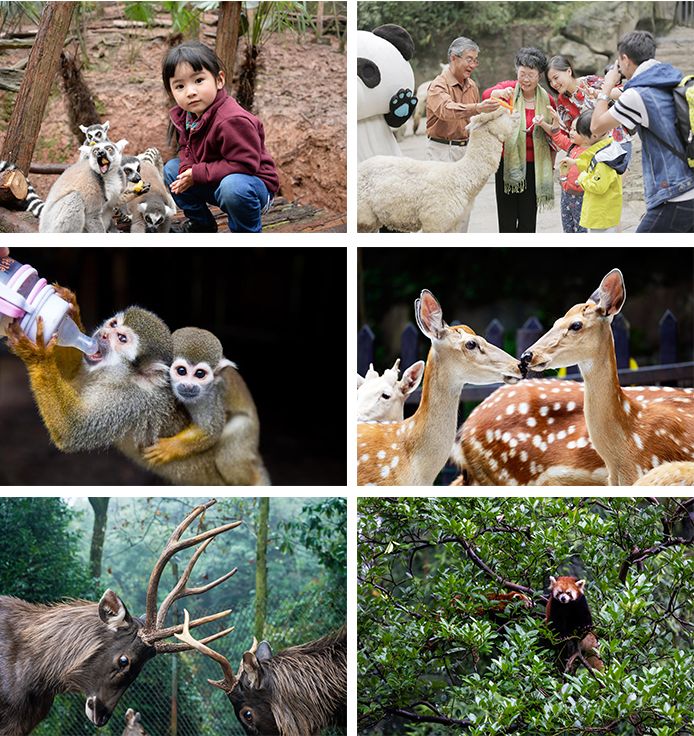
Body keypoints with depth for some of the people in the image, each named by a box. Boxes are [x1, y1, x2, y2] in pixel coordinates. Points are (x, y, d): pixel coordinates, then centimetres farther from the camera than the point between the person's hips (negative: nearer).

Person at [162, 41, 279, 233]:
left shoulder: (232, 120, -32)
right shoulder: (182, 115, -3)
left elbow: (244, 164, -32)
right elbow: (185, 147, 13)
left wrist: (197, 174, -25)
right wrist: (187, 168, -13)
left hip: (253, 183, -9)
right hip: (213, 184, 9)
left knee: (233, 186, -40)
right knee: (171, 169, 5)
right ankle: (201, 223, 18)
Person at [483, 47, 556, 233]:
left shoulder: (547, 101, 2)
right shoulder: (509, 88, -3)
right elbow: (486, 95, -26)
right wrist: (499, 93, -44)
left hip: (533, 164, 1)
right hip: (508, 161, -1)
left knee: (528, 219, 5)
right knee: (507, 218, 4)